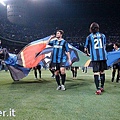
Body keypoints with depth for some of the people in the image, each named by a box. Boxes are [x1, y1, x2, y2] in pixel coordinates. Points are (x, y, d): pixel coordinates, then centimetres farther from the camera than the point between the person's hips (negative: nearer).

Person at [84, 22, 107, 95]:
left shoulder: (89, 37, 3)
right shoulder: (103, 35, 10)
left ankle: (98, 89, -9)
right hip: (103, 56, 3)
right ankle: (102, 87, 27)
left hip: (95, 57, -3)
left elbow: (85, 49, 5)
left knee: (96, 73, -2)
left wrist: (88, 53, 25)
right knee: (102, 72, 14)